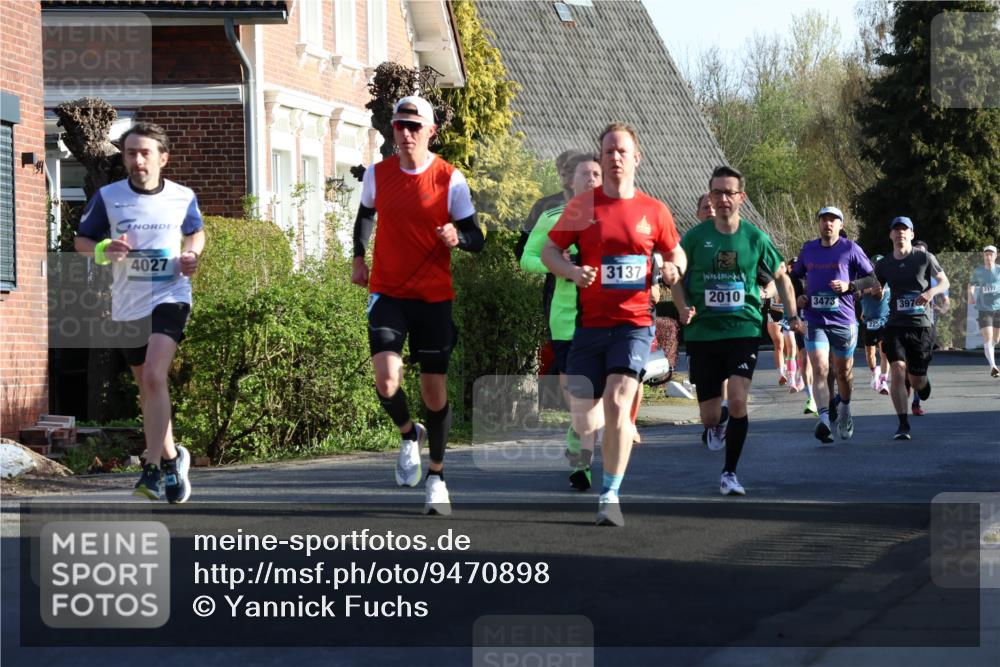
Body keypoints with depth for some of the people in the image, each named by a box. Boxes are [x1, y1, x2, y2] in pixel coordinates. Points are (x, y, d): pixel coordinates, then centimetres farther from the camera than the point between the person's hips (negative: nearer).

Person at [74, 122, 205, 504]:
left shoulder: (183, 198, 0)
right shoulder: (107, 197, -2)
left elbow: (196, 232, 20)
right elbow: (81, 241, 5)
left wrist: (191, 254, -2)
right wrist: (104, 250, -17)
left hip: (170, 297, -3)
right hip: (128, 306, 3)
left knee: (154, 377, -22)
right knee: (146, 388, 13)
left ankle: (154, 468, -25)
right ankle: (172, 458, 33)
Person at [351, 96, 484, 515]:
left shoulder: (450, 179, -6)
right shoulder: (377, 175, 2)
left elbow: (475, 237, -4)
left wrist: (457, 238, -26)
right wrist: (358, 258, 12)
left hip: (434, 296, -1)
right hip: (387, 292, 1)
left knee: (435, 387, 2)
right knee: (386, 380, -17)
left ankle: (436, 475, 20)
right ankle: (409, 434, 16)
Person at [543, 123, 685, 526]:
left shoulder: (653, 211, 4)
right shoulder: (582, 205, 2)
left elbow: (675, 253, 18)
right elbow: (548, 250, 8)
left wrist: (673, 269, -6)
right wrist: (571, 271, -13)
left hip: (634, 322, -1)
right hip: (590, 323, 1)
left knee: (617, 404, -19)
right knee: (583, 413, 0)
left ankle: (610, 496, -11)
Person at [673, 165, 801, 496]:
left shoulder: (755, 238, 1)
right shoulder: (695, 237, -1)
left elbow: (781, 276, 15)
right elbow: (677, 279, 9)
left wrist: (792, 316, 6)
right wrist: (683, 308, -10)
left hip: (744, 329, -1)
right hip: (702, 332, 1)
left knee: (738, 401, -19)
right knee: (710, 416, 3)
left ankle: (729, 474, -4)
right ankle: (717, 428, 43)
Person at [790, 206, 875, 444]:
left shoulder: (850, 249, -1)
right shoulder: (808, 249, 9)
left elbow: (872, 279, 0)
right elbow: (796, 275, 26)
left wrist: (849, 286, -15)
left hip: (843, 320, -1)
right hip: (815, 321, 1)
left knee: (843, 371, 13)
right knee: (820, 369, -16)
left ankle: (844, 408, 41)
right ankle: (823, 419, -26)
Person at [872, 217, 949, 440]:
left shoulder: (925, 258, 0)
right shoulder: (883, 265, 6)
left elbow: (945, 282, 6)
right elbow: (877, 293, 18)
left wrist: (932, 291, -15)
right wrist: (875, 292, -7)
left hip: (921, 325, -1)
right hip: (895, 326, 1)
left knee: (916, 381, 3)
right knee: (898, 371, -17)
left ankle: (923, 383, 43)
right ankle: (903, 425, -12)